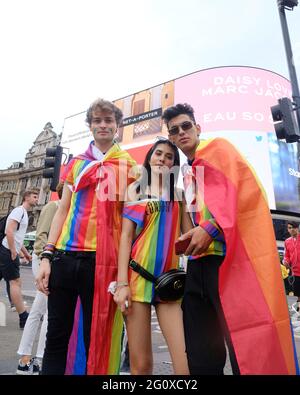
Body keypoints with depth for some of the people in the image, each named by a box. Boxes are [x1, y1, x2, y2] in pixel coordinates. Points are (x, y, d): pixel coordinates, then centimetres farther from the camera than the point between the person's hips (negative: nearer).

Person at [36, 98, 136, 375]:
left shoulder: (128, 165, 6)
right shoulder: (76, 163, 14)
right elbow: (63, 210, 12)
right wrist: (47, 255, 4)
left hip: (102, 258, -2)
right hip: (65, 255, 3)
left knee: (96, 338, 9)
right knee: (56, 336, 11)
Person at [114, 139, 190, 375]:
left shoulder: (179, 193, 14)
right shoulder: (135, 189, 10)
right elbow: (126, 236, 2)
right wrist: (122, 282, -7)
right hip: (138, 275, -1)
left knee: (187, 364, -7)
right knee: (140, 364, 4)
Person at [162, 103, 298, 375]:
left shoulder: (218, 148, 6)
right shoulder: (187, 173, 27)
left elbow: (240, 188, -11)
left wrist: (210, 228, -20)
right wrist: (190, 238, 11)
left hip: (231, 254, -8)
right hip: (200, 259, 8)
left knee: (249, 342, -7)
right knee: (200, 353, 10)